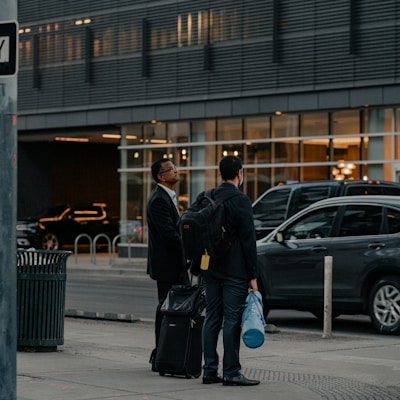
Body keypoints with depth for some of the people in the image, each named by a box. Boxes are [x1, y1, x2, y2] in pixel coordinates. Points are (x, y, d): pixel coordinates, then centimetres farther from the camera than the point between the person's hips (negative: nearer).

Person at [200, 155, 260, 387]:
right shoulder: (241, 200, -12)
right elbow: (248, 240, -13)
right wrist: (253, 275, -9)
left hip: (211, 269, 7)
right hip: (234, 270, -7)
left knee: (212, 318, 10)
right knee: (232, 320, -4)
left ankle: (210, 370, 11)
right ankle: (231, 373, -3)